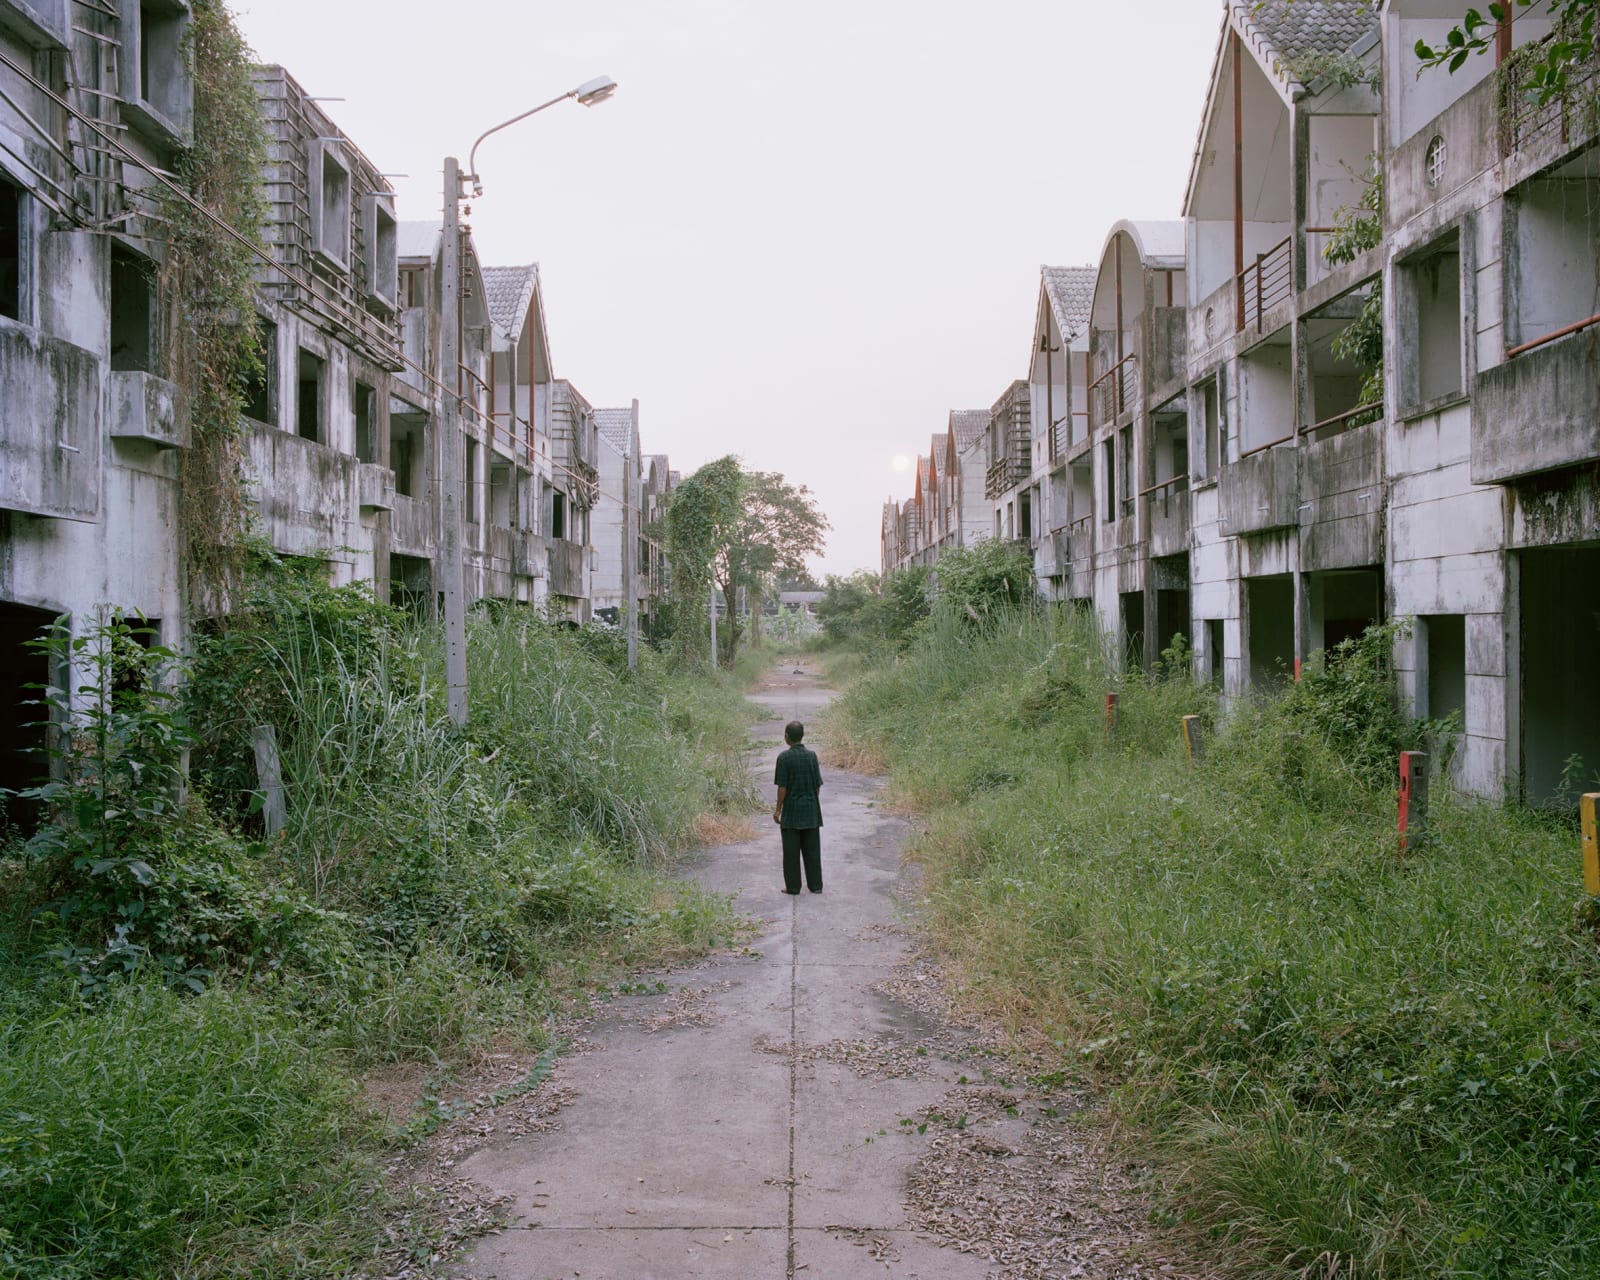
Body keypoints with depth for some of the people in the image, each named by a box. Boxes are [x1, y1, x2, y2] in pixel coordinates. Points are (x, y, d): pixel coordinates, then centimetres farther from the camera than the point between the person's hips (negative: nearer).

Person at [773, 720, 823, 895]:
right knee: (812, 849, 9)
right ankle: (815, 884, 12)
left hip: (792, 810, -4)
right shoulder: (812, 755, 0)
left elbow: (782, 787, -12)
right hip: (811, 809, 4)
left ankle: (793, 886, 6)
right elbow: (818, 785, 3)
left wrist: (778, 809, -3)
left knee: (791, 850, 3)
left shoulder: (784, 757, -12)